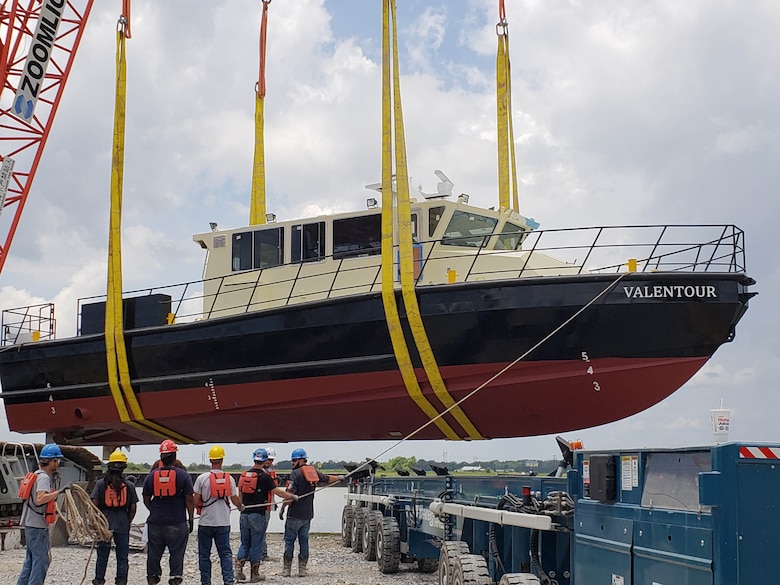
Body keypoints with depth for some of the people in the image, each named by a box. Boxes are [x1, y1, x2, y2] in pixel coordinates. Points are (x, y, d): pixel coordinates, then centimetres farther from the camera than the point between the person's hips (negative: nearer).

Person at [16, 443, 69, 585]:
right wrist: (59, 491, -34)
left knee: (31, 559, 17)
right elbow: (40, 499, -33)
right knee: (41, 560, -6)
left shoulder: (37, 474, 13)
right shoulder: (43, 477, -17)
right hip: (38, 525, -10)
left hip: (31, 524, 10)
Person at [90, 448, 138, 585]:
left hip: (104, 523, 1)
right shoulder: (129, 485, -3)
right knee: (122, 556, 9)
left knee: (102, 555, 13)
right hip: (122, 525, -1)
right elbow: (133, 508, 0)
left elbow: (94, 504, -5)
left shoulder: (101, 483, -4)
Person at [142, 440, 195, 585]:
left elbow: (146, 500, 12)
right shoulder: (183, 475, -6)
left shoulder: (152, 476, 4)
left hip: (155, 523, 3)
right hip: (177, 524, -3)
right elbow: (189, 500, -4)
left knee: (154, 553, 12)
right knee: (176, 554, 2)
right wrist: (191, 519, 6)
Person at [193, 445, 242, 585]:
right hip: (223, 522, 2)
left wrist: (198, 510, 17)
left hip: (205, 522, -2)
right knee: (225, 553, 7)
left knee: (204, 554, 9)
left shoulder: (202, 478, -9)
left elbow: (195, 501, -6)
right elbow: (235, 499, 9)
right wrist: (242, 507, 30)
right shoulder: (229, 479, -1)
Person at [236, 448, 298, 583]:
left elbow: (240, 496, 14)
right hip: (258, 515, -5)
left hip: (244, 515, 5)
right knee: (256, 545, 3)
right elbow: (278, 492, -9)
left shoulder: (243, 475, 6)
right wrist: (292, 496, 5)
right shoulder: (264, 477, -10)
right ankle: (254, 574, 8)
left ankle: (239, 566, 0)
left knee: (245, 543, 15)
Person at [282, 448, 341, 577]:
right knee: (304, 540, 11)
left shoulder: (296, 473, -12)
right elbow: (327, 479, 23)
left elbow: (290, 493, -18)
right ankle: (302, 569, 11)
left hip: (295, 514, -6)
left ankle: (287, 568, 2)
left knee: (289, 540, 1)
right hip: (308, 514, 6)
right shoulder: (314, 471, 8)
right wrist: (339, 478, 41)